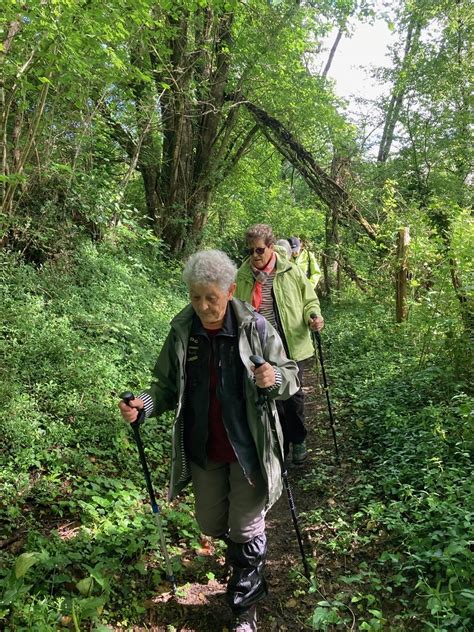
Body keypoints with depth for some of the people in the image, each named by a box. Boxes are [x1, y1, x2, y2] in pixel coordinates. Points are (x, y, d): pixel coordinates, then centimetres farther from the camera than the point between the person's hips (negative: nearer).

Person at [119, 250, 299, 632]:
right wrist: (144, 403, -19)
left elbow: (292, 376, -6)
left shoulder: (255, 328, -15)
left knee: (246, 529, 9)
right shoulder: (182, 331, -8)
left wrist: (275, 378, -29)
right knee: (211, 523, 22)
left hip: (249, 448, -3)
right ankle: (241, 548, 58)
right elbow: (168, 385, 2)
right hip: (203, 450, 4)